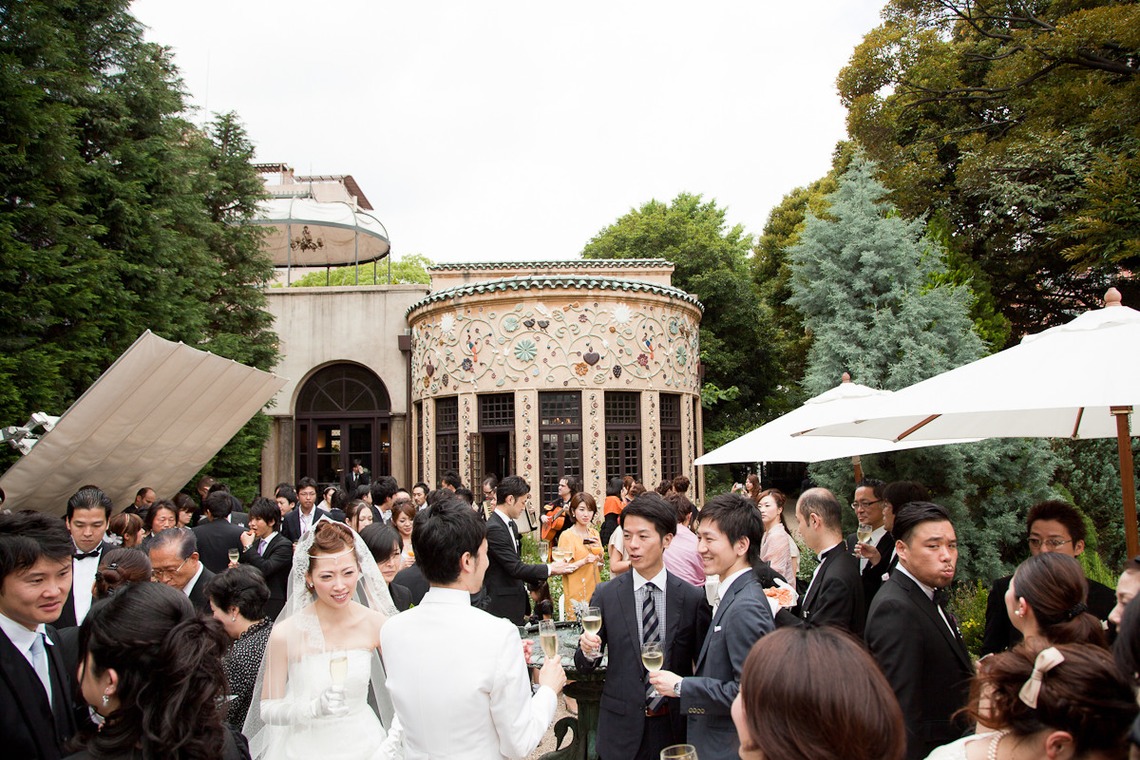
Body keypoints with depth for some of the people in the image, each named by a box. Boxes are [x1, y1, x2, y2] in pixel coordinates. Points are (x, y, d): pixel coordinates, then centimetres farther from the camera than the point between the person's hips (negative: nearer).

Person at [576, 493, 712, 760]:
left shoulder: (693, 598, -6)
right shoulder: (606, 595, -4)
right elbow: (583, 666, 1)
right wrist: (588, 651, -20)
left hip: (675, 726, 0)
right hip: (622, 728, 1)